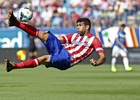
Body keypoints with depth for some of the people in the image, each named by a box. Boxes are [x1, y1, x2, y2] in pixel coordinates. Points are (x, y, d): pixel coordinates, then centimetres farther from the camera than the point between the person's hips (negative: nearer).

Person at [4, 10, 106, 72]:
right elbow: (57, 38, 31)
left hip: (67, 59, -7)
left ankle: (13, 66, -34)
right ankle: (15, 22, -14)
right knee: (43, 34, -8)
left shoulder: (93, 40, 4)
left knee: (44, 59, -29)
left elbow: (103, 57, -6)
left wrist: (96, 63, -27)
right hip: (60, 50, 7)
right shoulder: (74, 36, 26)